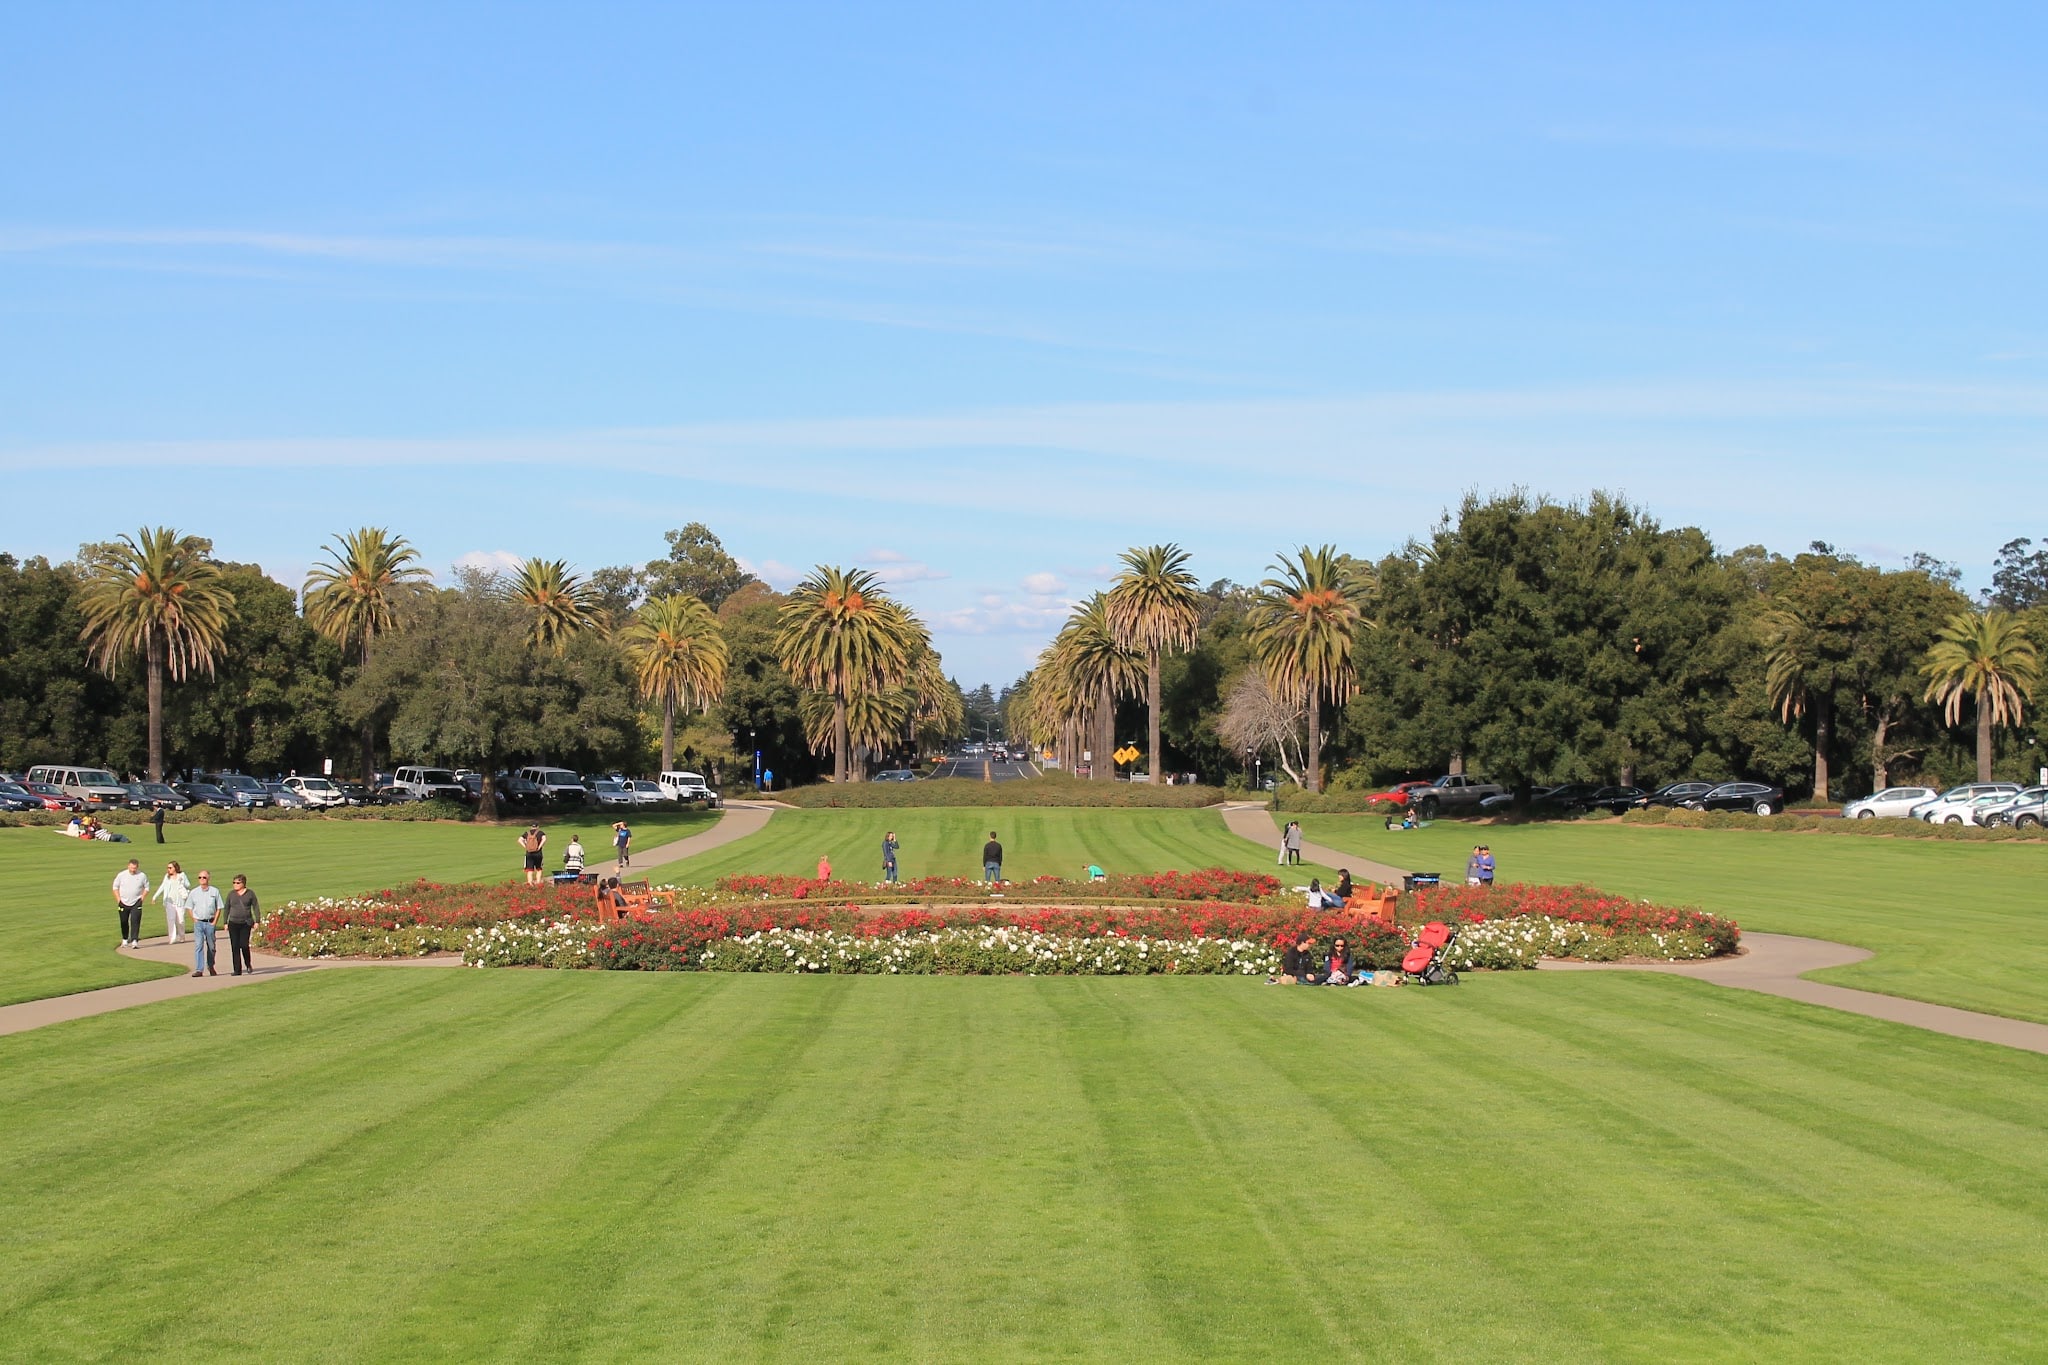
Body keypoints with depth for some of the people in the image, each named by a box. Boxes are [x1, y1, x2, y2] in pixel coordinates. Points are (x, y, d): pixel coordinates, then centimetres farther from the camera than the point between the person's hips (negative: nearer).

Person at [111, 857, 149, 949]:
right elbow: (115, 887, 7)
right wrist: (118, 899, -1)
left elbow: (146, 888, 9)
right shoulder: (121, 875, -2)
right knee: (124, 922, 9)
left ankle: (134, 941, -17)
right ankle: (125, 940, 26)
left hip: (136, 903, -1)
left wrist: (142, 898, -2)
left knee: (135, 921, -13)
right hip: (123, 903, 1)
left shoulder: (142, 876, -2)